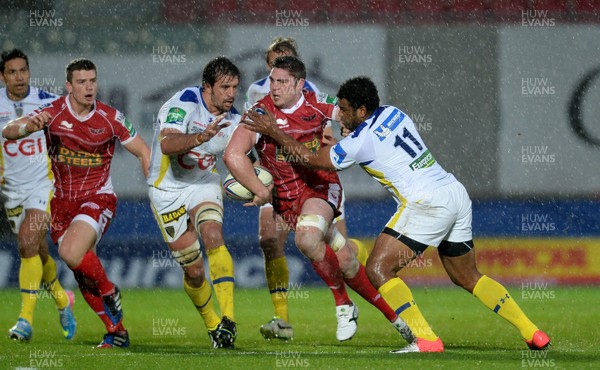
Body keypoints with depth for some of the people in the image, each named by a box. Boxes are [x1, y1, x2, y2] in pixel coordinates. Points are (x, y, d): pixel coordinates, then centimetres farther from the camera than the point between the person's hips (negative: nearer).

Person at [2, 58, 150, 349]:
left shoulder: (110, 118, -9)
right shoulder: (52, 113, -7)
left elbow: (143, 152, 2)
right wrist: (28, 126, -37)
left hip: (98, 198, -4)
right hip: (62, 201, 4)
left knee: (72, 253, -28)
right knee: (82, 272, 5)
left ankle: (109, 291, 0)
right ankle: (116, 331, 18)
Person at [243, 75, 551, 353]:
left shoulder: (361, 141, -7)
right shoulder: (393, 113, 13)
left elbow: (310, 158, 4)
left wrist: (275, 133, 13)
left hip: (427, 203, -9)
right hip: (457, 194, 9)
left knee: (378, 268, -5)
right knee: (467, 277, 20)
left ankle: (426, 340, -15)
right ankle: (532, 334, 16)